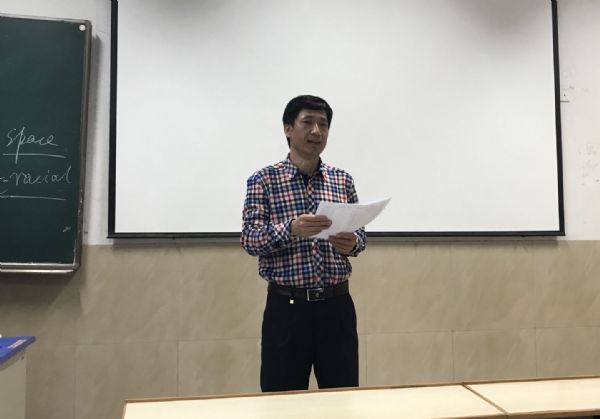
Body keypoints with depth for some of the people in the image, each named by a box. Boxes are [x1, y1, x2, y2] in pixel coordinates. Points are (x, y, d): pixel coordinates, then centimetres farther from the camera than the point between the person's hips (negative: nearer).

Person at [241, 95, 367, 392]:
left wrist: (352, 243, -13)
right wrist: (289, 229, -27)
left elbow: (360, 234, 11)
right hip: (287, 306, -3)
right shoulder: (264, 180, -2)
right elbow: (249, 240, -9)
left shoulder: (342, 180, 8)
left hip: (337, 304, 3)